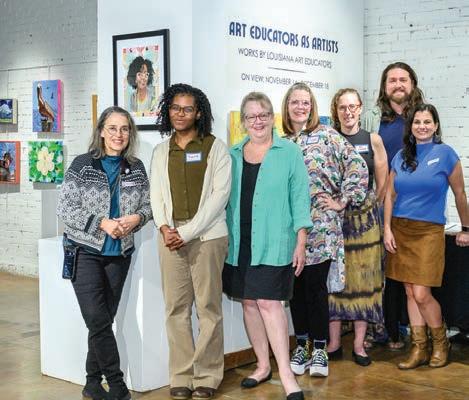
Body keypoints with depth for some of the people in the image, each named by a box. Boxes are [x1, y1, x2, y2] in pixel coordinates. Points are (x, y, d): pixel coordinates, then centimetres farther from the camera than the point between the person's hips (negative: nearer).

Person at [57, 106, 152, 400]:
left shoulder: (137, 168, 4)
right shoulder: (82, 165, -6)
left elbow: (148, 204, 8)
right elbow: (65, 208, -8)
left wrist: (137, 218, -14)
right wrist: (102, 223, -18)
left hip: (119, 254, 3)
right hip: (85, 251, -3)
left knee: (105, 320, 8)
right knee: (98, 320, -10)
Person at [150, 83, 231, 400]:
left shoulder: (215, 147, 2)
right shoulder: (161, 151, 16)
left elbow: (220, 193, -5)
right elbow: (156, 194, 12)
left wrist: (188, 232, -11)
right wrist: (164, 227, -7)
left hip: (207, 235, -3)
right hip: (170, 236, 4)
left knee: (208, 307, -1)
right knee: (176, 308, 4)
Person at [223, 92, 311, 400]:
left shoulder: (289, 153, 0)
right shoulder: (232, 155, 10)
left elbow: (300, 199, -2)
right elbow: (223, 197, 13)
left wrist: (301, 242, -6)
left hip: (274, 243, -4)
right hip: (239, 244, 4)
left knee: (269, 302, -10)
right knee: (249, 303, 9)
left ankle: (286, 374, -3)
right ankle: (263, 365, 23)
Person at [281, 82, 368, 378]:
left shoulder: (327, 136, -1)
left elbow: (358, 166, -5)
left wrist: (343, 201, -6)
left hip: (320, 227, -3)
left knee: (316, 287, -1)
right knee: (296, 288, 9)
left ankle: (319, 350, 12)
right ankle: (302, 346, 22)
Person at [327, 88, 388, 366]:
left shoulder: (373, 140, 5)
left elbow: (383, 184, 7)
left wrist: (368, 207, 6)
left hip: (365, 219, 1)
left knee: (364, 279, 2)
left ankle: (359, 344, 10)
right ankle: (334, 341, 13)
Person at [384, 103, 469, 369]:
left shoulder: (445, 153, -4)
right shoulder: (401, 156, 8)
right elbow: (390, 195, 10)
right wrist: (387, 229, 2)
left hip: (429, 231, -4)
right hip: (401, 230, 4)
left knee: (421, 294, -9)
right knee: (410, 293, 7)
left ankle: (441, 344, 15)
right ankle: (419, 349, 16)